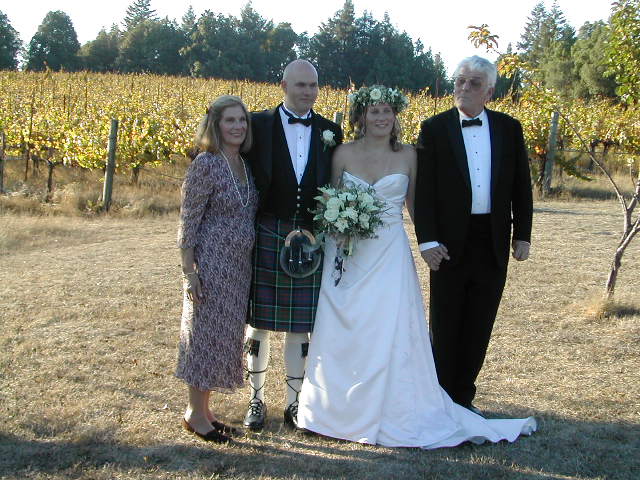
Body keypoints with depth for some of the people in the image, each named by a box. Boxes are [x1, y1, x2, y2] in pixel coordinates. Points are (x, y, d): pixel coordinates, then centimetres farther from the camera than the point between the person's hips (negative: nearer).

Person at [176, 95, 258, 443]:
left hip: (239, 267, 8)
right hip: (211, 265, -8)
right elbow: (188, 221, -13)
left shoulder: (245, 165, 10)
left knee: (225, 336, 13)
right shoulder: (206, 164, -13)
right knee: (207, 334, 1)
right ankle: (195, 414, 16)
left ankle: (203, 409, 26)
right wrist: (189, 272, -16)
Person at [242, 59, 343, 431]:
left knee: (301, 326, 8)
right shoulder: (259, 125, -1)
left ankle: (294, 403, 22)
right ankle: (257, 400, 23)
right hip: (266, 236, -2)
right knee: (258, 322, 7)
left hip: (310, 240, 2)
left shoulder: (330, 132, 7)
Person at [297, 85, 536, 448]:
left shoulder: (407, 155, 4)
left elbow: (415, 203, 11)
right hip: (346, 254, 1)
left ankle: (389, 413, 10)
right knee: (342, 333, 5)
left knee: (390, 333, -3)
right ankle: (340, 408, 20)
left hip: (390, 255, -1)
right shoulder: (344, 154, 4)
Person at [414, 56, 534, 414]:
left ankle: (463, 397, 22)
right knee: (446, 326, 6)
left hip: (494, 243, 3)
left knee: (479, 327, 9)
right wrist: (428, 241, -11)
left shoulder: (509, 128, 6)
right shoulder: (435, 129, -1)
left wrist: (522, 235, 4)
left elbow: (521, 186, 9)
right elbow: (424, 190, -4)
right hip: (451, 242, -2)